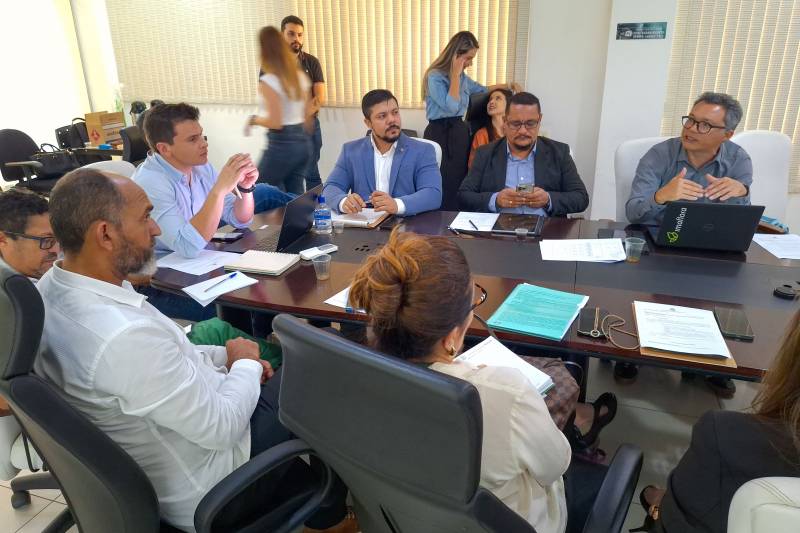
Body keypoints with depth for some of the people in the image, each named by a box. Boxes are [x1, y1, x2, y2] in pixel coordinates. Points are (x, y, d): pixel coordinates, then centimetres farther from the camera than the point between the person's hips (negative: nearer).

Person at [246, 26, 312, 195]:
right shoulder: (301, 76, 6)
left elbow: (275, 122, -19)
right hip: (303, 142, 7)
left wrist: (254, 120, -2)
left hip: (281, 144, -7)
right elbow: (307, 115, 12)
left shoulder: (268, 81, -15)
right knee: (295, 196, 12)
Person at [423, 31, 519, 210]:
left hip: (460, 132, 8)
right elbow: (451, 106, -21)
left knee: (461, 186, 7)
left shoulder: (462, 77, 11)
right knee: (445, 190, -8)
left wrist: (507, 86, 21)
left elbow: (481, 90, 30)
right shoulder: (435, 76, -11)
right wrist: (455, 74, -16)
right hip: (440, 134, -7)